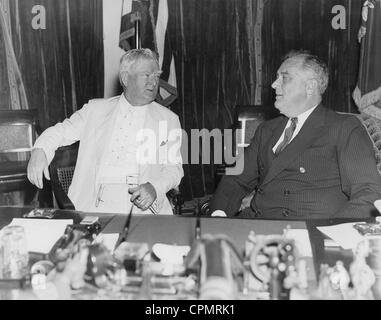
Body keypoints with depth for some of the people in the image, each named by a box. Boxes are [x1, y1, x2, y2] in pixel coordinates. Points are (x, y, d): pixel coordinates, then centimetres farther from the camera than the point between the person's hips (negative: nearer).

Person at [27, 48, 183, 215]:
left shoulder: (168, 119, 14)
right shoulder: (96, 109, 16)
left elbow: (174, 168, 8)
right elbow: (61, 131, 16)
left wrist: (154, 187, -13)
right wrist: (39, 151, -7)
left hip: (142, 204, 0)